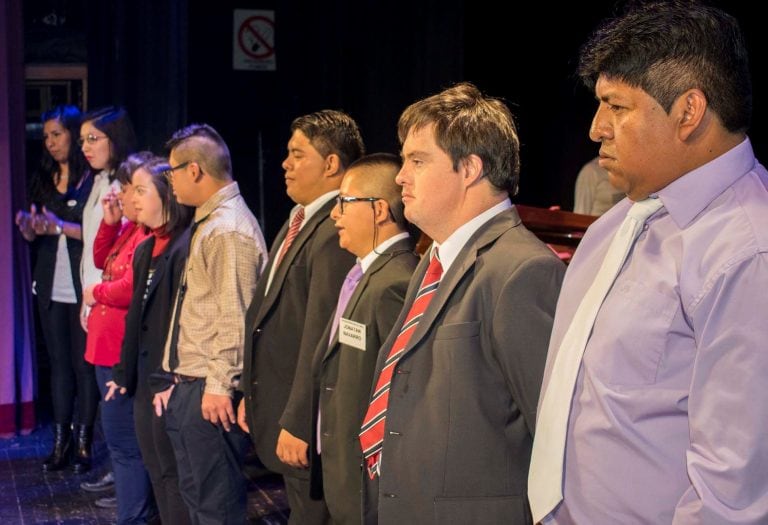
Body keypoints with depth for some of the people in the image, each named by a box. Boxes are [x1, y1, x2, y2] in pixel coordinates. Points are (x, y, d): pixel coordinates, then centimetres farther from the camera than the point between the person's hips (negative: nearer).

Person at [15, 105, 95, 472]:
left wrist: (59, 227, -18)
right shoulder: (43, 180, 13)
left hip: (81, 288, -6)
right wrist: (28, 227, -7)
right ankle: (61, 442, 12)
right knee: (58, 363, 8)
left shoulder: (92, 180, -7)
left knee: (84, 363, -1)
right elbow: (34, 235, 15)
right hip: (51, 287, 6)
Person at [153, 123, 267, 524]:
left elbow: (235, 316, -21)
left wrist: (219, 386, -20)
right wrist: (178, 378, 17)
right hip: (189, 386, 10)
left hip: (209, 391, -10)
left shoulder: (229, 230, -17)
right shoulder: (208, 223, 14)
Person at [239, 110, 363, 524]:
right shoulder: (298, 221, 12)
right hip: (276, 408, 10)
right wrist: (253, 395, 18)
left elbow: (321, 338, -24)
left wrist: (298, 425, -22)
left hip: (307, 424, -10)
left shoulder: (335, 233, -21)